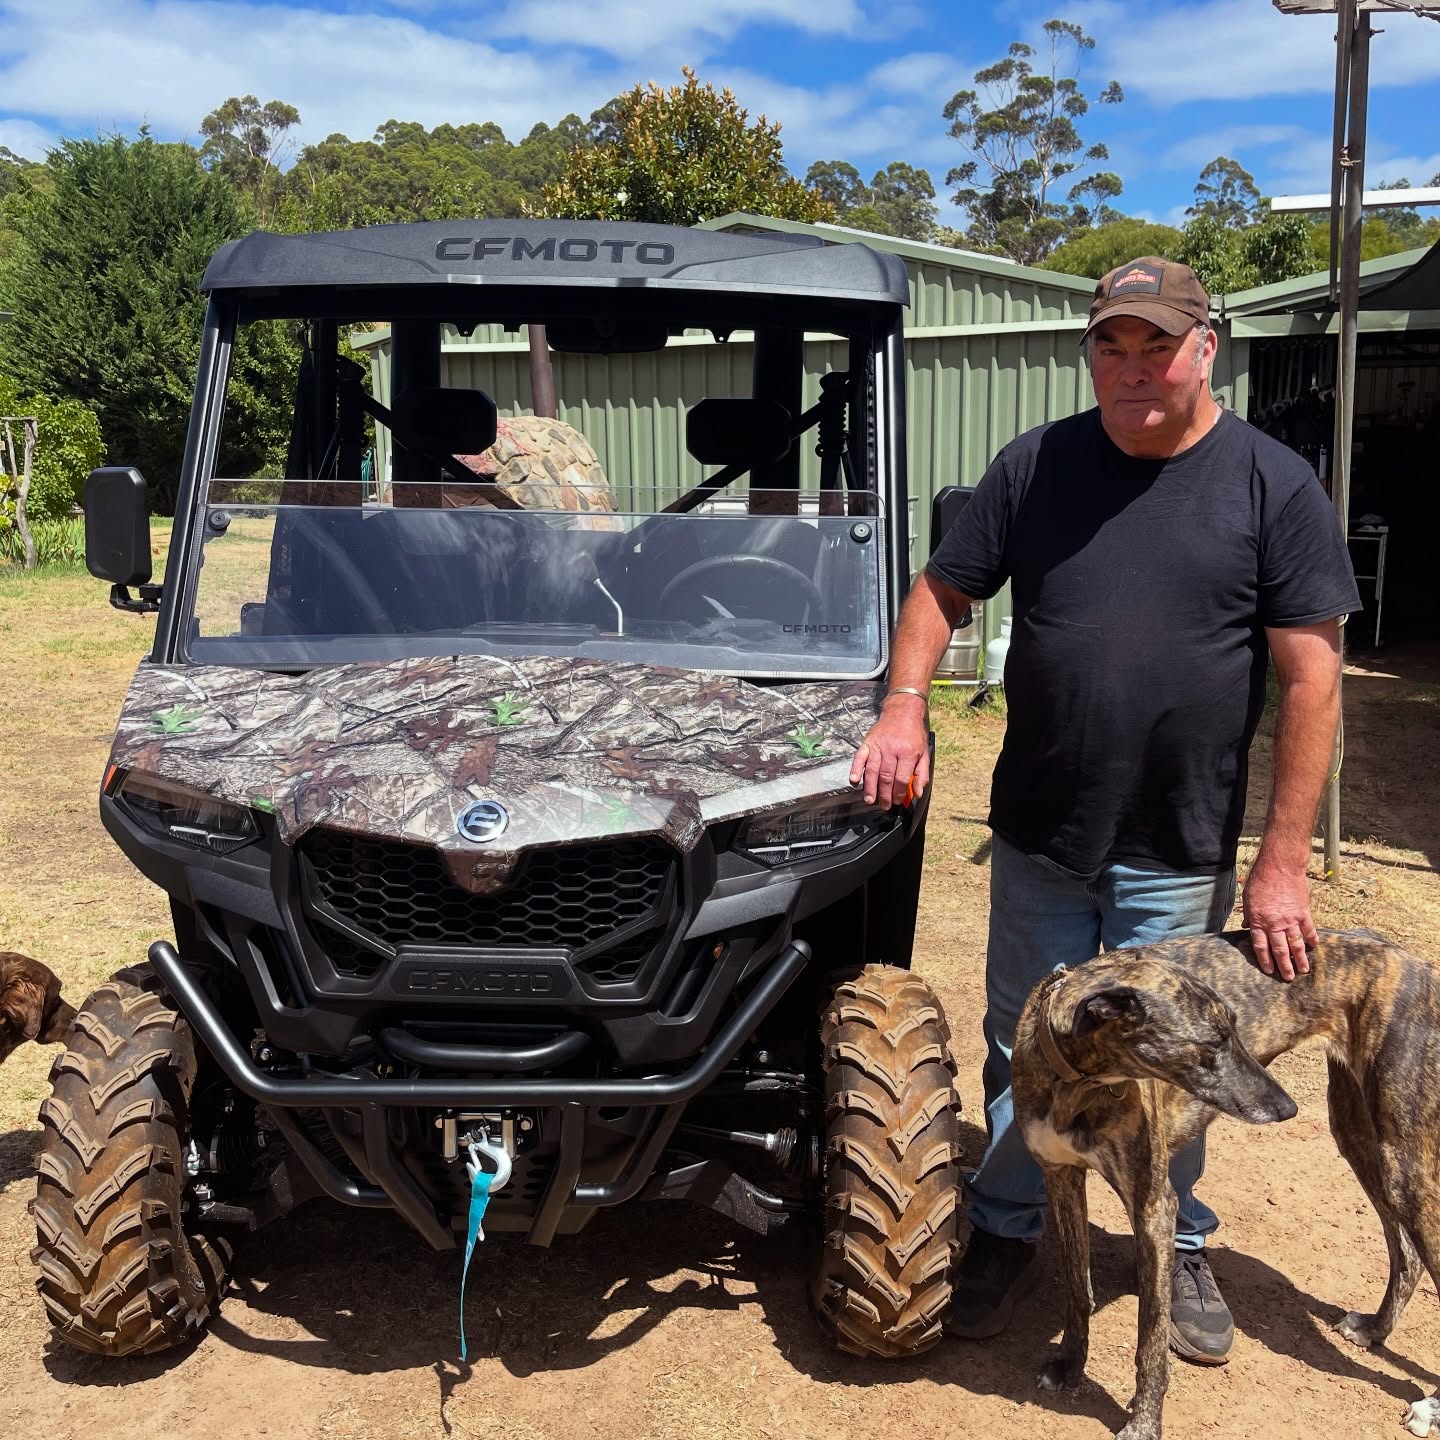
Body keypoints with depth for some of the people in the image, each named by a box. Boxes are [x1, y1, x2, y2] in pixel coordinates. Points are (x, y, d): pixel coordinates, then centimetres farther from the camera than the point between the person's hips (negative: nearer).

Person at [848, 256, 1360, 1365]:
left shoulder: (1276, 486, -5)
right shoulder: (1037, 465, 2)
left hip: (1180, 857, -2)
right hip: (1037, 838, 2)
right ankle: (1007, 1234, 37)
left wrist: (1283, 862, -10)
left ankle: (1181, 1246, 39)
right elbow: (943, 592, 9)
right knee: (1023, 1057, 15)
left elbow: (1311, 681, -7)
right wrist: (905, 705, -9)